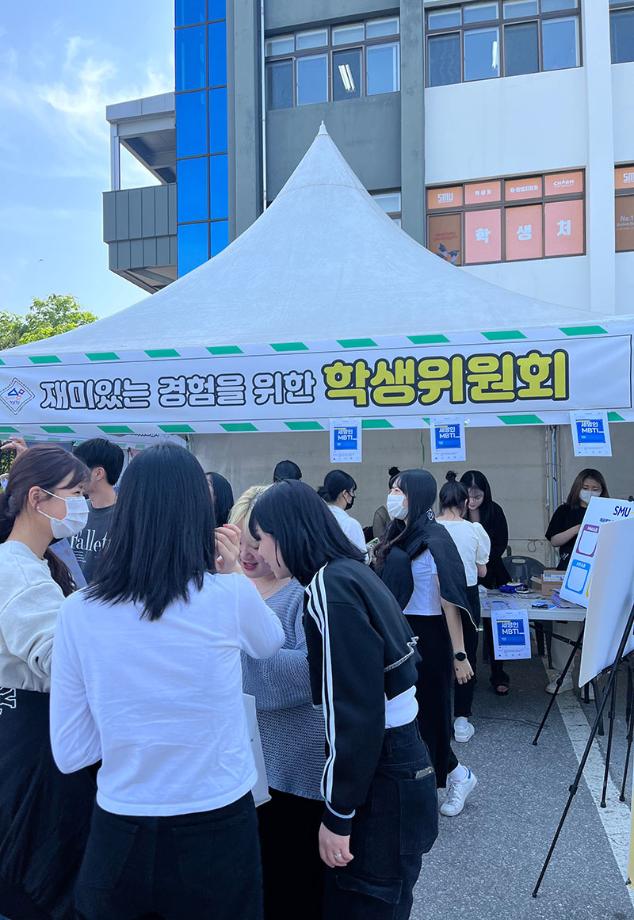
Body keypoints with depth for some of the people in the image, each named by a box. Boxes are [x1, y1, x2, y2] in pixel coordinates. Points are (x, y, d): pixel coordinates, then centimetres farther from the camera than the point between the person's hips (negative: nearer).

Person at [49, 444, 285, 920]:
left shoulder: (78, 612, -11)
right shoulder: (230, 595, -17)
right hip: (217, 830, -1)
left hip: (119, 835, 2)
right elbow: (271, 643, 7)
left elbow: (70, 753, -3)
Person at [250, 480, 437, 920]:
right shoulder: (352, 572, 7)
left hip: (379, 779, -8)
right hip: (394, 761, 9)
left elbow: (354, 713, -23)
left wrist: (338, 814, -15)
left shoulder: (330, 588, -21)